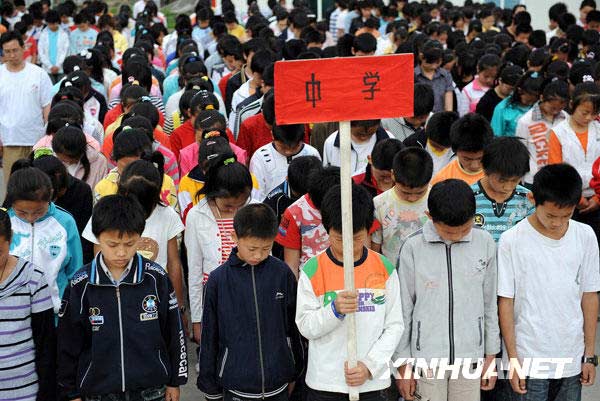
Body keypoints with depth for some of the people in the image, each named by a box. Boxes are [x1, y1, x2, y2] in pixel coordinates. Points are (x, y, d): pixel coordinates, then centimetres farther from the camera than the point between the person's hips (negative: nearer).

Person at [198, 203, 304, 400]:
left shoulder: (282, 274, -4)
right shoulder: (218, 280, -7)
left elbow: (294, 327, 6)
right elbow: (209, 336, 1)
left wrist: (296, 372, 12)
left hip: (278, 384, 1)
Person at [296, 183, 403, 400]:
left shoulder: (384, 268, -1)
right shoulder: (312, 270, -5)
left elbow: (394, 326, 0)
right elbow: (305, 326, -5)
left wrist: (369, 365, -12)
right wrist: (335, 309, -23)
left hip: (371, 382, 1)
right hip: (324, 384, -1)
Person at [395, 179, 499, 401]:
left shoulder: (485, 243, -1)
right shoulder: (413, 248, -8)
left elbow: (490, 303, 8)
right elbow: (403, 310, -1)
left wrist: (491, 355, 10)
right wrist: (403, 364, 1)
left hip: (470, 357, 2)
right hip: (426, 358, -2)